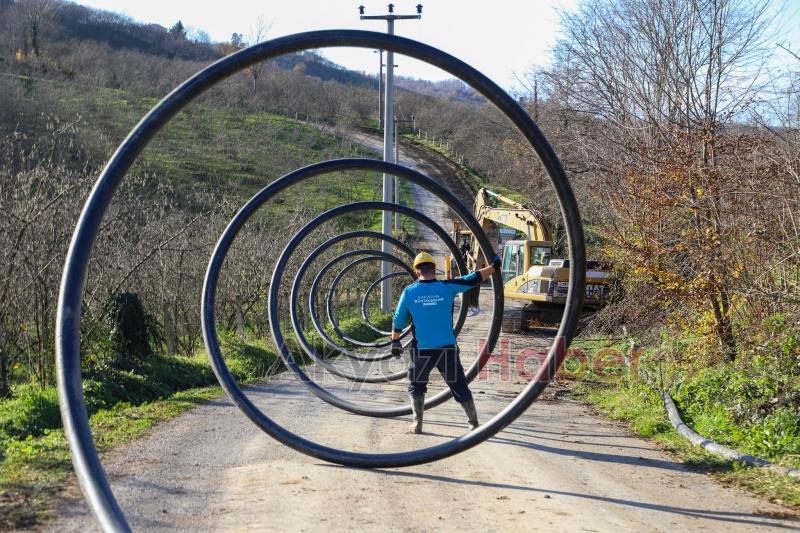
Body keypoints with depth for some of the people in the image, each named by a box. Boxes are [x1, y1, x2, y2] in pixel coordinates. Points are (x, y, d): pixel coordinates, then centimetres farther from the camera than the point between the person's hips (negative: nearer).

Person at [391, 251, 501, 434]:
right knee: (459, 386, 12)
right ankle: (474, 423, 16)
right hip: (447, 348, 0)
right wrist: (494, 266, 20)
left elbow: (398, 321, 5)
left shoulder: (409, 292, -3)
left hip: (422, 350, 0)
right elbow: (473, 279, 6)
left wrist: (395, 341, 20)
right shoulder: (447, 287, -5)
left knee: (416, 385, 20)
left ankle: (417, 423, 12)